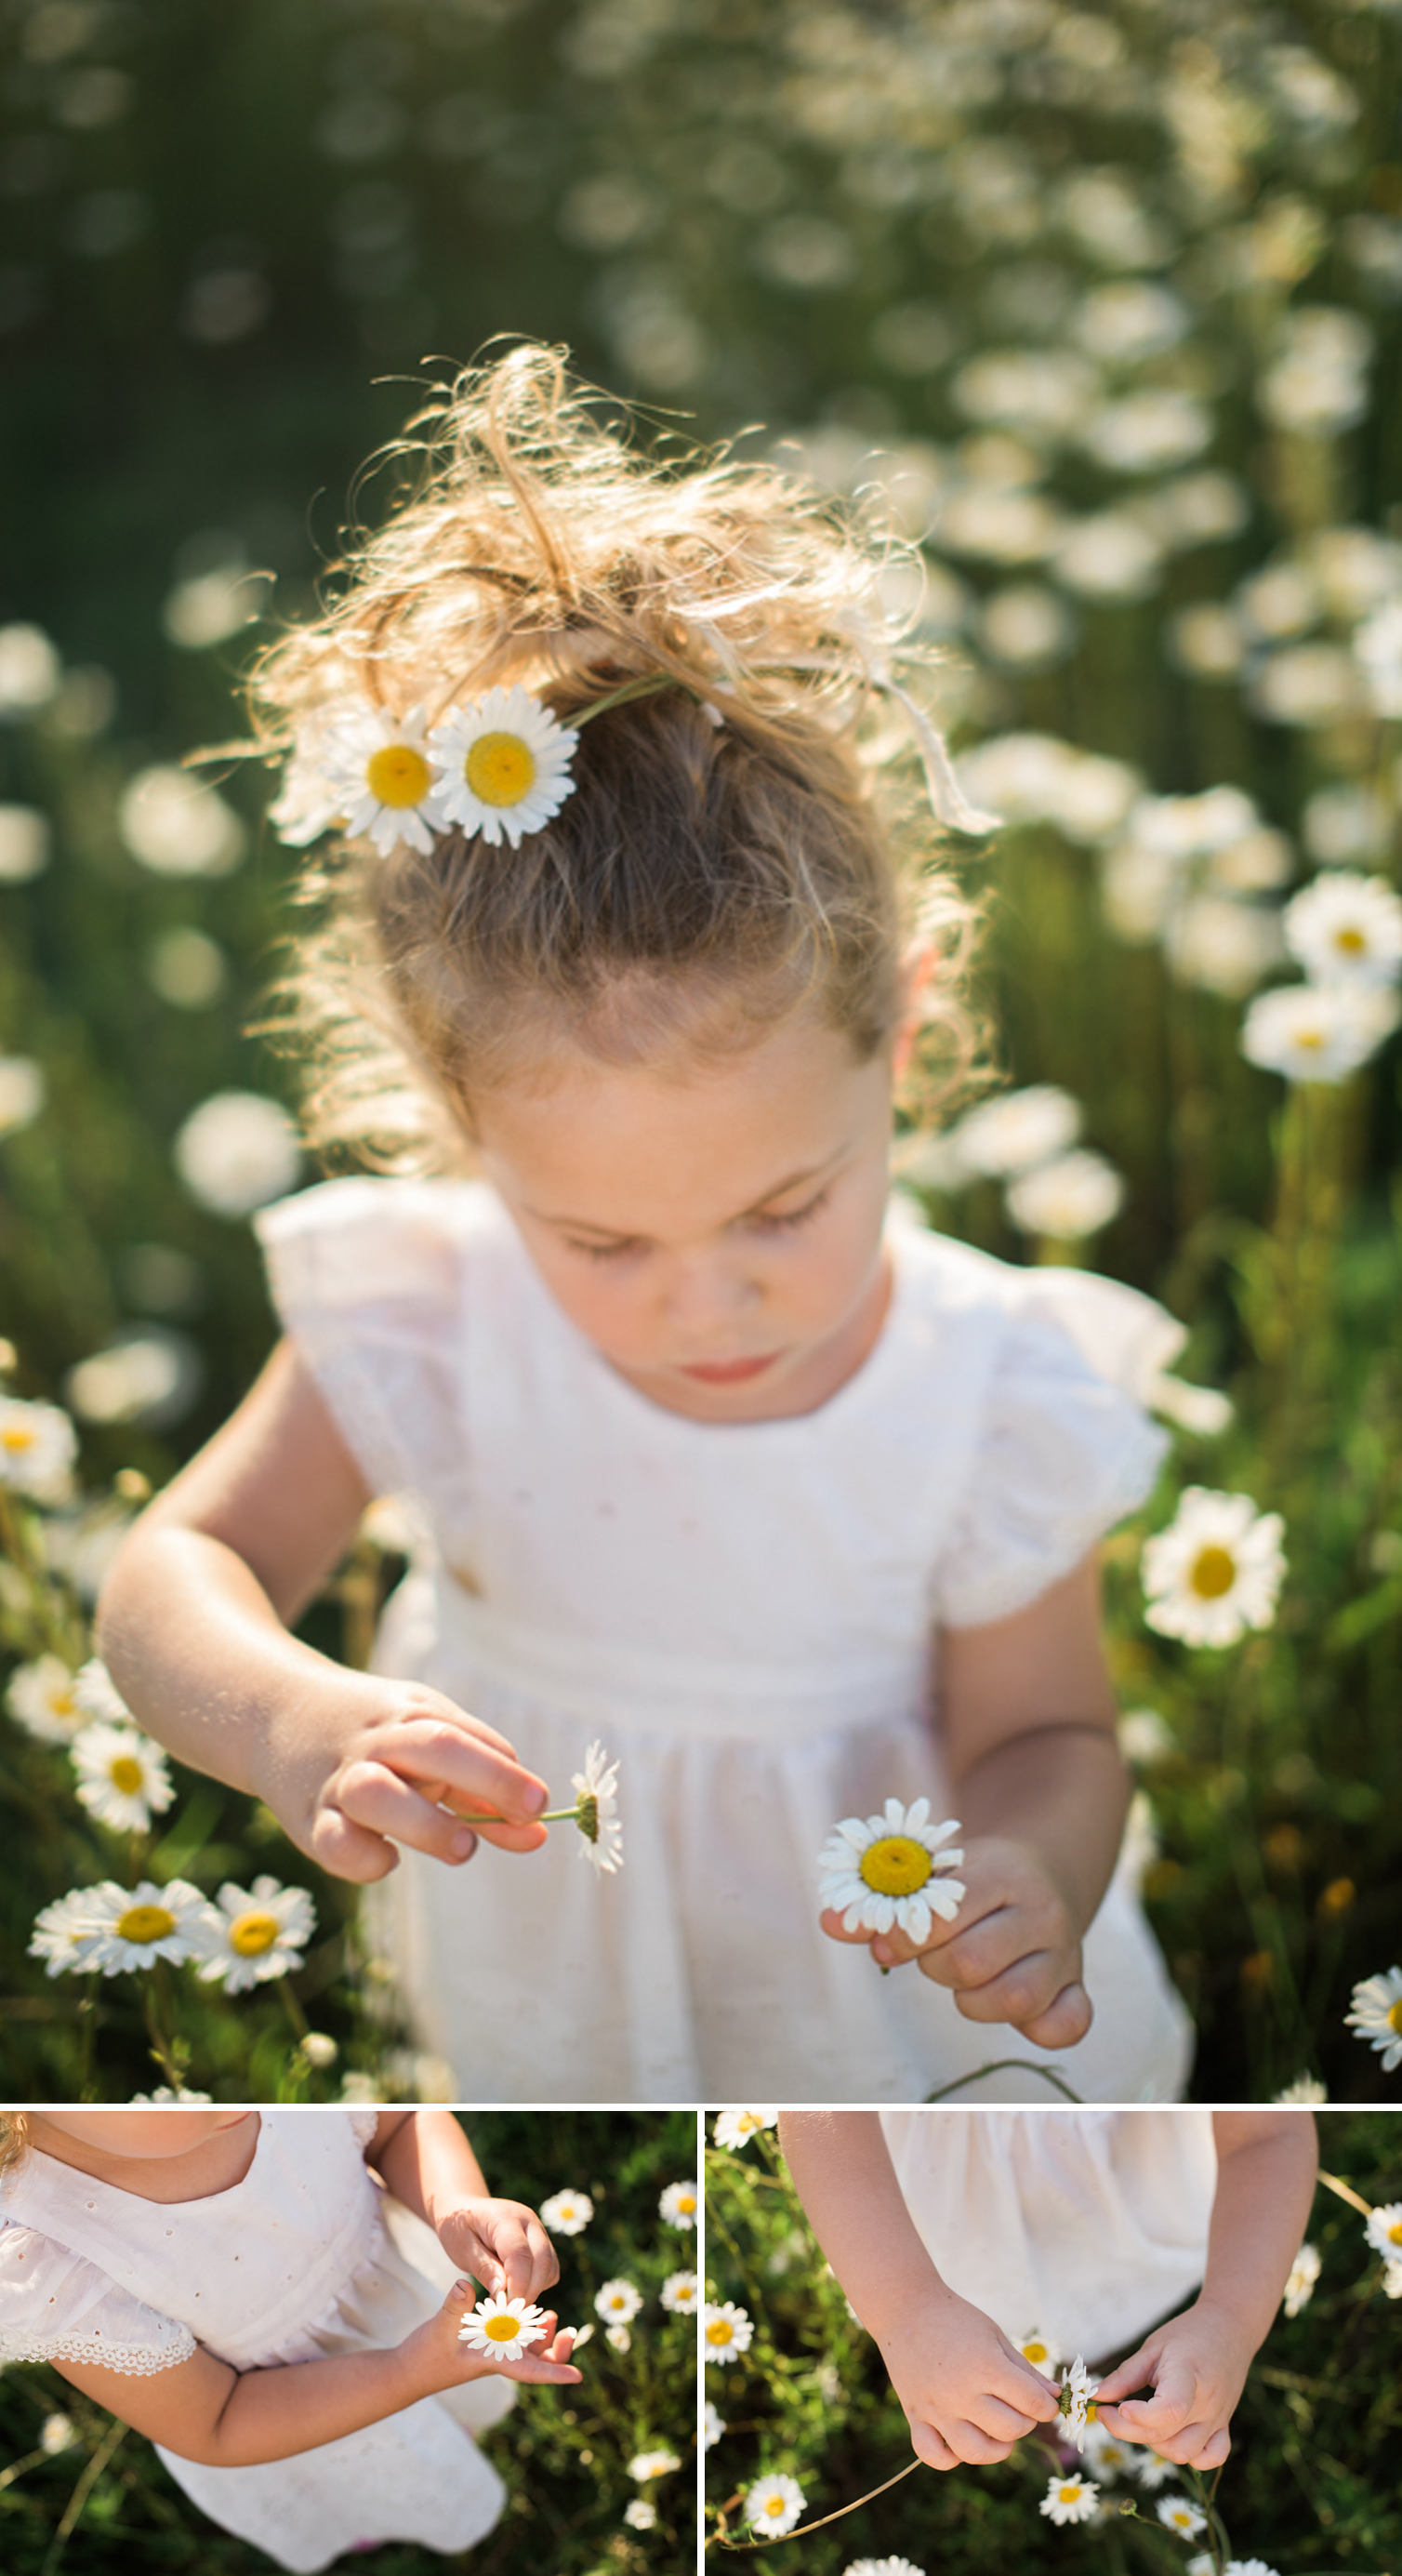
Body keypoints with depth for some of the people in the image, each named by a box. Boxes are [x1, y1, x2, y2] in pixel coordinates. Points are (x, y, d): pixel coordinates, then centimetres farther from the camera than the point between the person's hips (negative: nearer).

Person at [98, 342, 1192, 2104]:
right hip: (541, 1989, 1)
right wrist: (295, 1725, -43)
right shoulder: (423, 1327, -24)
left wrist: (1033, 1881, -37)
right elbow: (174, 1579, -20)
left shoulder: (988, 1397, -25)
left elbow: (1042, 1734, -13)